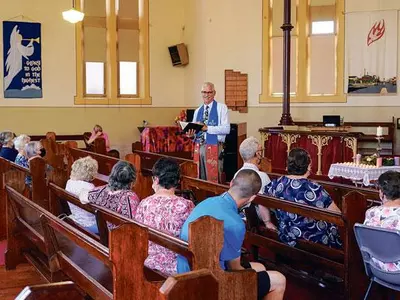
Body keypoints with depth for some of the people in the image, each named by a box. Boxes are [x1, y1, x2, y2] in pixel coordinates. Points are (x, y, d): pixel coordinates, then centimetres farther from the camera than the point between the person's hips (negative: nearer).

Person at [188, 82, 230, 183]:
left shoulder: (221, 108, -1)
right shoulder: (197, 111, 16)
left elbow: (226, 129, -12)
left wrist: (207, 128, -19)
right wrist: (191, 133, -6)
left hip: (214, 147, -5)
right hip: (199, 147, 5)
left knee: (213, 178, -4)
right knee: (200, 177, 8)